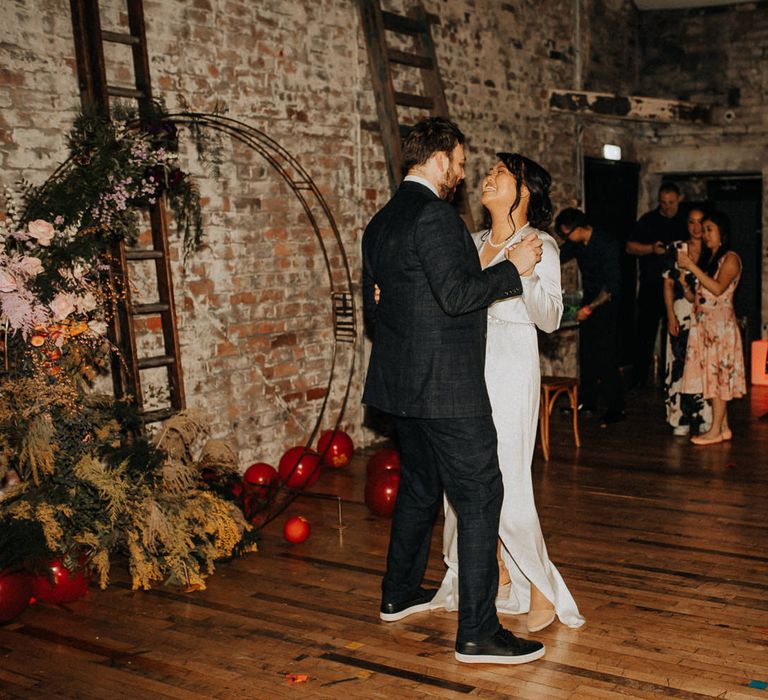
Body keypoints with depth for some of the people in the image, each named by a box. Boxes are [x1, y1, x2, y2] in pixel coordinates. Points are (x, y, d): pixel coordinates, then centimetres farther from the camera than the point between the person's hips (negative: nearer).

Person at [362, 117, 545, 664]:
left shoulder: (380, 223, 13)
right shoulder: (435, 215, -16)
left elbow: (373, 302, 19)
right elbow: (457, 294, -22)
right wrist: (514, 269, -13)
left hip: (402, 383, 10)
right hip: (446, 385, -10)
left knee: (420, 487, 22)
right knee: (479, 497, -4)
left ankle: (400, 594, 36)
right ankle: (478, 633, 1)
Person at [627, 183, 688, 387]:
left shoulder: (685, 221, 9)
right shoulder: (648, 220, 5)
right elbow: (630, 246, 3)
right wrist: (652, 248, -13)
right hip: (651, 285, -2)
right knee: (645, 331, -4)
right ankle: (639, 377, 3)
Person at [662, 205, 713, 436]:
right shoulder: (676, 248, 7)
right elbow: (668, 284, 6)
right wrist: (671, 316, -1)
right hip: (681, 315, 1)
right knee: (680, 363, -1)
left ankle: (705, 419, 5)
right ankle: (681, 419, 6)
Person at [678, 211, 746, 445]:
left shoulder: (730, 259, -4)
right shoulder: (707, 259, 17)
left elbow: (718, 288, -19)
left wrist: (691, 266, -18)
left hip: (720, 323, -7)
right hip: (702, 323, 7)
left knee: (718, 374, -6)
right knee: (715, 376, 6)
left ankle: (715, 430, -3)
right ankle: (724, 427, 12)